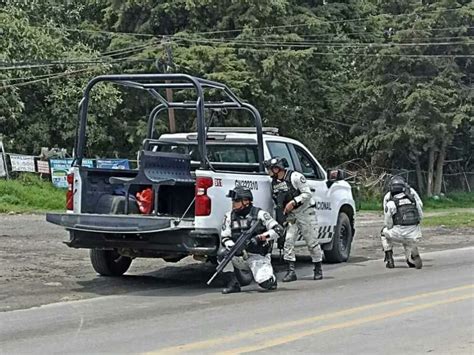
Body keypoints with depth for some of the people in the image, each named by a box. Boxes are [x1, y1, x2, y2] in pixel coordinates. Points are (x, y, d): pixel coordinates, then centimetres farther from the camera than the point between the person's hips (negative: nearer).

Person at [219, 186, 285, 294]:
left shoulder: (260, 214, -6)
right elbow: (224, 238, 1)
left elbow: (279, 230, -8)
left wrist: (262, 236, -23)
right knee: (223, 254, -25)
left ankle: (269, 275, 14)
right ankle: (233, 284, -12)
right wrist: (233, 247, -21)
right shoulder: (229, 216, 5)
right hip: (240, 257, 4)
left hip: (258, 257, -3)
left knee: (265, 283, -25)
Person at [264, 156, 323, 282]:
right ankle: (291, 271, -6)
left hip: (306, 213, -6)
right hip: (291, 216, 6)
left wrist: (294, 202, -26)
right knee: (288, 241, -7)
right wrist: (281, 216, 1)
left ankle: (318, 269, 15)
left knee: (312, 242, 1)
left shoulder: (295, 177, -15)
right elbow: (278, 202, 16)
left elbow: (307, 194, -16)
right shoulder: (274, 183, 7)